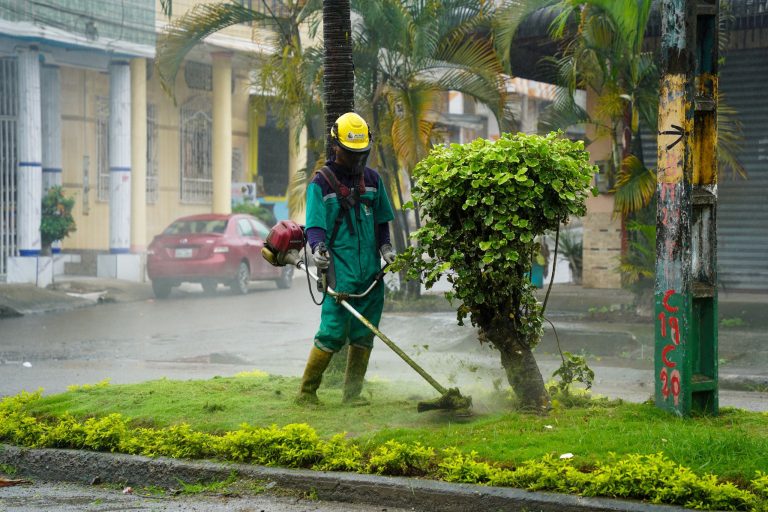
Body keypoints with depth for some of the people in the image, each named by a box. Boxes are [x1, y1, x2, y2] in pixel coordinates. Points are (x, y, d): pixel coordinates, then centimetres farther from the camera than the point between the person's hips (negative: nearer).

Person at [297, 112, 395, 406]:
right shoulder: (321, 183, -2)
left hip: (371, 271, 6)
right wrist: (319, 248, -28)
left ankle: (353, 393, 15)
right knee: (333, 334, -11)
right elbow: (315, 226, -9)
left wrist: (385, 247, 8)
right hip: (340, 272, -6)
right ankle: (306, 392, 0)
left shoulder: (372, 180, 15)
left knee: (364, 335, 6)